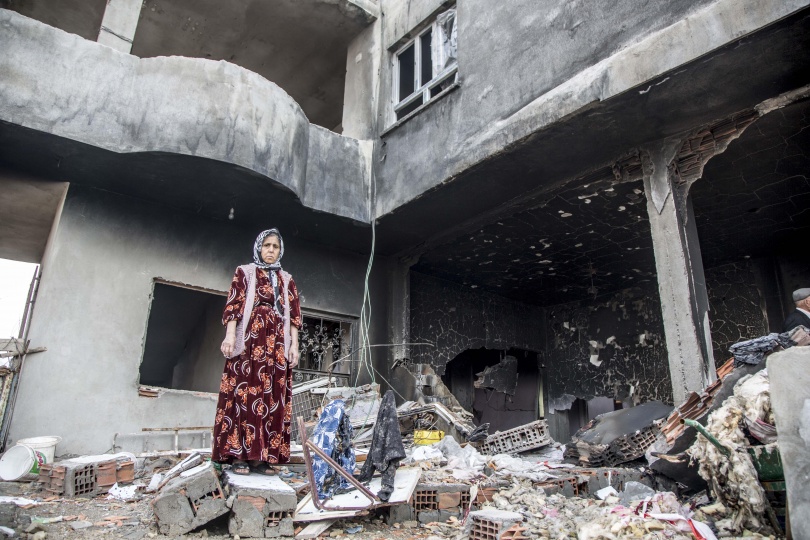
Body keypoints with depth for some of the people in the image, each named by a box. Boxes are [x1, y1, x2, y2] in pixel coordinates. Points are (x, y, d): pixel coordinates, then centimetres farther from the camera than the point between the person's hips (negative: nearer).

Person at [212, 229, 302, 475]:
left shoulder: (287, 280, 19)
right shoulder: (245, 273, 11)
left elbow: (293, 315, 13)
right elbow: (233, 306, 0)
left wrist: (294, 345, 3)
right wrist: (230, 335, -15)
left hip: (276, 346, 3)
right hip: (248, 341, -3)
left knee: (272, 398, -1)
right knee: (243, 394, -8)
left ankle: (261, 456, 3)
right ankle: (238, 455, -4)